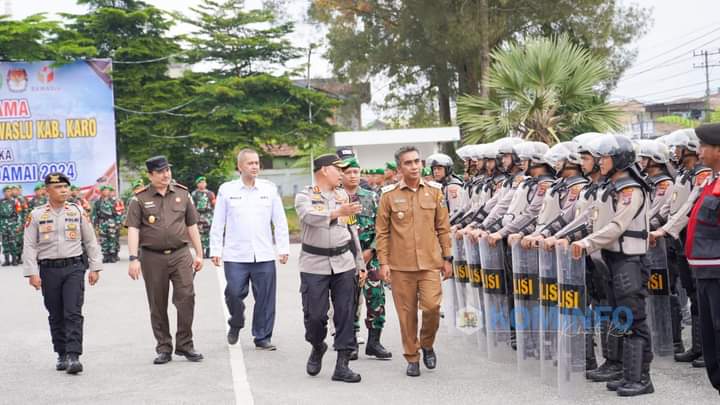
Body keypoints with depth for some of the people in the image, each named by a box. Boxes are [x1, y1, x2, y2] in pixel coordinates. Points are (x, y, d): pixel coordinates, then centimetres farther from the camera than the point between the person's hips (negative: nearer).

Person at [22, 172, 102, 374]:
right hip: (48, 269, 1)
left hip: (74, 268, -1)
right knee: (56, 316, 9)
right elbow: (29, 246, 1)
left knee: (73, 313, -10)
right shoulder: (36, 215, 2)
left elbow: (91, 241, 8)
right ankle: (62, 355, 21)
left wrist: (95, 268, 5)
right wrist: (32, 273, -7)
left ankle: (73, 356, -12)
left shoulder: (78, 211, 4)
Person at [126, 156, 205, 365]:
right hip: (152, 257, -1)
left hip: (181, 254, 1)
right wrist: (133, 259, -15)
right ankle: (164, 348, 17)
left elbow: (192, 225, 13)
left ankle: (184, 345, 5)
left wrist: (199, 254, 11)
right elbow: (133, 229, -5)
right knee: (157, 306, 6)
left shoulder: (182, 194, 8)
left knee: (186, 297, -8)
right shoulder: (139, 199, 0)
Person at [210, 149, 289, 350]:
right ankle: (235, 324, 25)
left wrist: (283, 248, 4)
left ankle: (262, 338, 15)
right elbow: (218, 223, 6)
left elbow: (280, 221, 9)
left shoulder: (270, 189, 7)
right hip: (235, 256, -1)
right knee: (234, 294, -5)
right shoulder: (226, 190, 4)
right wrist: (215, 250, 2)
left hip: (264, 256, 1)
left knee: (265, 298, 2)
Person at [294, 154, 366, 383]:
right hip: (314, 264, -4)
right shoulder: (304, 197, -2)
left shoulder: (343, 196, 14)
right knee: (314, 314, -2)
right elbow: (310, 216, -25)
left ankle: (342, 365, 4)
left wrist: (360, 263, 16)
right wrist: (337, 212, -40)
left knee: (345, 314, -1)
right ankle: (317, 348, 28)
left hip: (344, 264, 4)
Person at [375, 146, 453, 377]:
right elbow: (381, 231, 3)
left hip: (430, 263, 1)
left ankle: (427, 345, 17)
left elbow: (443, 228, 10)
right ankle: (412, 358, 19)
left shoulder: (434, 191, 6)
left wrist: (447, 258, 7)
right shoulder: (389, 195, 0)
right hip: (400, 265, -1)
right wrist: (383, 262, -3)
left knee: (432, 306, -11)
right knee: (406, 313, 4)